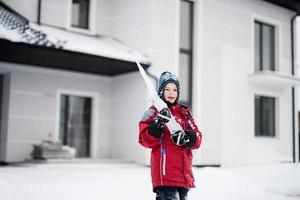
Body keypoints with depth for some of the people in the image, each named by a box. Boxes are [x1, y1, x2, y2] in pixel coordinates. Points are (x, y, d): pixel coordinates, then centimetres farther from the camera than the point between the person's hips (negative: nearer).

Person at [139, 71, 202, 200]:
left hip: (184, 174, 6)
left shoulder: (185, 113, 15)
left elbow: (197, 140, 9)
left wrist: (187, 138, -13)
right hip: (165, 173, -6)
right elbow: (146, 141, -9)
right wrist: (157, 125, -24)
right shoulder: (153, 112, 0)